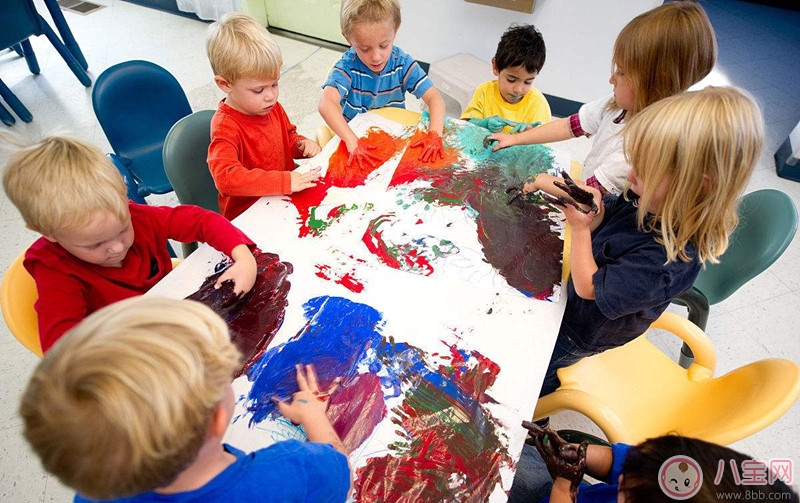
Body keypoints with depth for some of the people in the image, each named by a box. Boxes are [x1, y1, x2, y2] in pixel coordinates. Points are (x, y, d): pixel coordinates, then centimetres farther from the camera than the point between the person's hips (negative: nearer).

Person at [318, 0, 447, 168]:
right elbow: (326, 104, -34)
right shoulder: (347, 67, -18)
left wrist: (435, 135, -34)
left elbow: (435, 99, -16)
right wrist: (352, 141, -49)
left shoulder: (402, 63, -11)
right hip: (354, 133, 0)